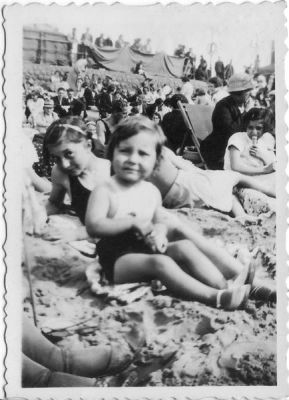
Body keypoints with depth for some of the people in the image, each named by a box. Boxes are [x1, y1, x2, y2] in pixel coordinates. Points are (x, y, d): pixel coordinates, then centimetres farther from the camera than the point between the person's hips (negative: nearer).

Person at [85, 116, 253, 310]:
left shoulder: (152, 192, 9)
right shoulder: (105, 191, -9)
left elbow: (160, 222, 18)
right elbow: (93, 226, -20)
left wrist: (159, 232, -8)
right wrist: (132, 222, -20)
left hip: (147, 248, 7)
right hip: (119, 258, -6)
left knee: (185, 246, -17)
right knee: (161, 262, -31)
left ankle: (224, 286, -26)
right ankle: (214, 297, -41)